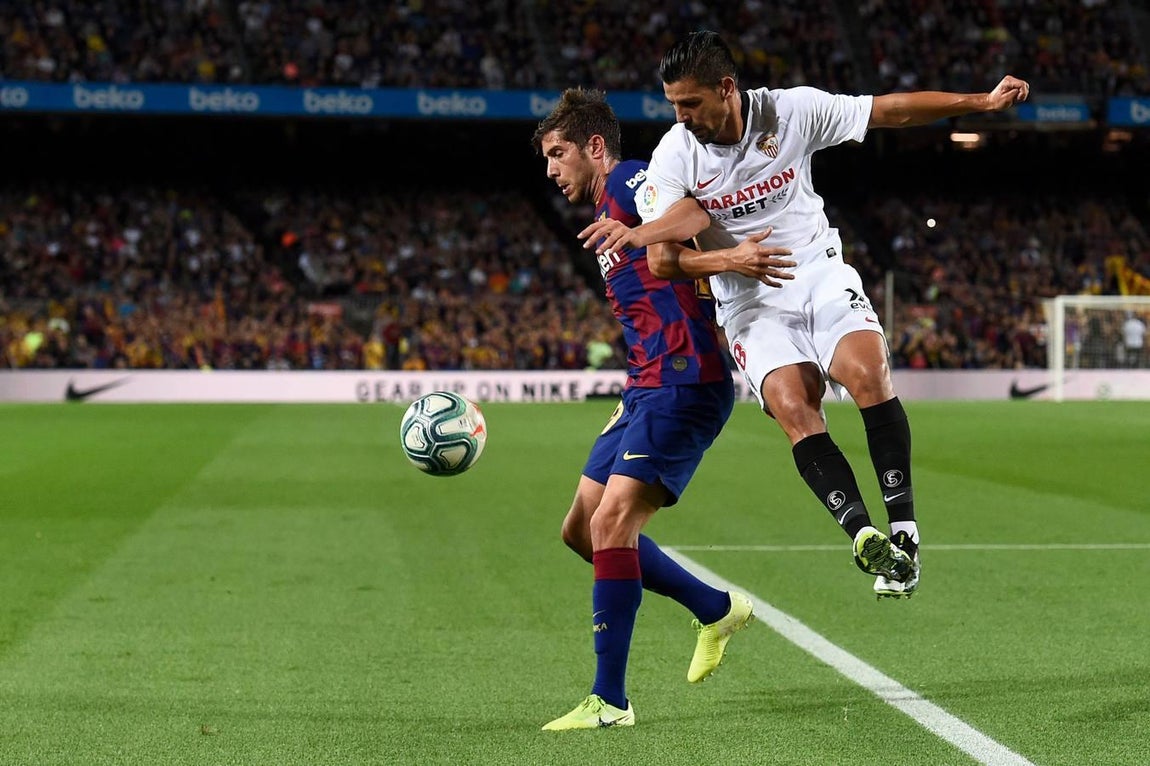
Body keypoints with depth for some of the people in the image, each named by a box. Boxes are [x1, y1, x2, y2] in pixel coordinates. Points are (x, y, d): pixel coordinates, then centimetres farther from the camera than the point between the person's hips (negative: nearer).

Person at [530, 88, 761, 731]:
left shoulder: (628, 181, -6)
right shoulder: (608, 214, 24)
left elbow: (697, 212, -28)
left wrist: (633, 235, -44)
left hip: (685, 386, -11)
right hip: (649, 389, 11)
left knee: (611, 522, -19)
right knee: (582, 530, 13)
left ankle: (610, 701, -16)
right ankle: (718, 611, 26)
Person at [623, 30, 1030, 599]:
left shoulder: (793, 110, -7)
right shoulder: (673, 157, -8)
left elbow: (892, 110, 0)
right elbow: (661, 260, -8)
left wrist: (983, 102, -3)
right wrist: (728, 260, -25)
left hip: (821, 275, 0)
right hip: (751, 306, 0)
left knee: (869, 375, -25)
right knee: (794, 408, -26)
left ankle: (903, 534, -19)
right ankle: (865, 538, -29)